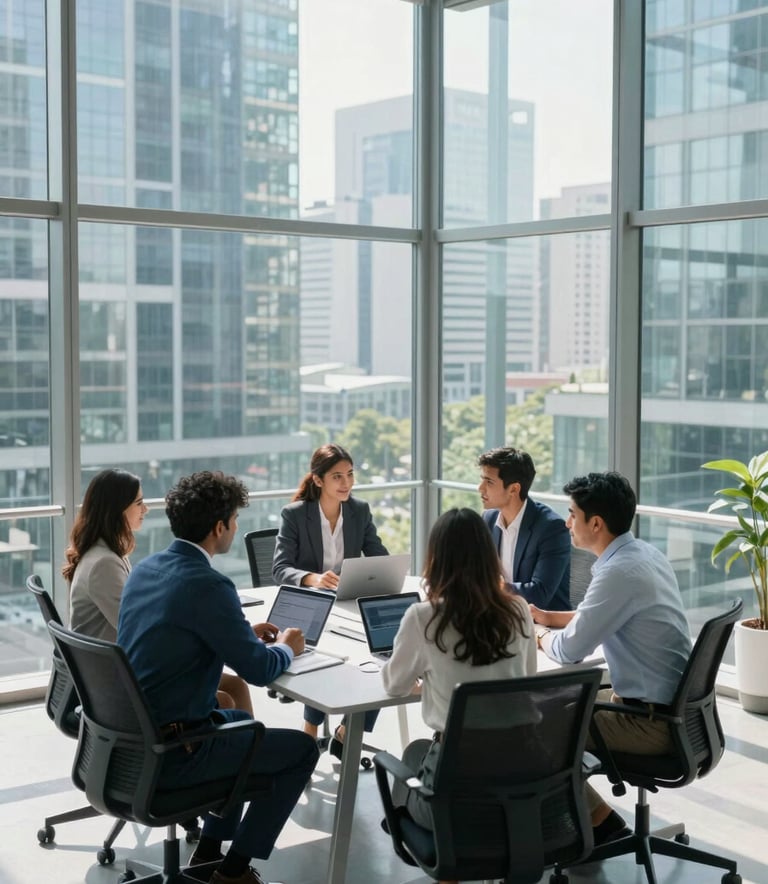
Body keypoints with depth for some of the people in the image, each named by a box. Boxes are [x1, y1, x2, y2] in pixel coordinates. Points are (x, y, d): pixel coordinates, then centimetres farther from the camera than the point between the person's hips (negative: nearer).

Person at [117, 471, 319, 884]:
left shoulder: (144, 569, 4)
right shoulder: (207, 585, -23)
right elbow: (258, 669, -17)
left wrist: (246, 634, 17)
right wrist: (285, 649, 5)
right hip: (169, 755, -9)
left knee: (243, 721, 32)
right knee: (302, 749, 6)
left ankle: (208, 849, 33)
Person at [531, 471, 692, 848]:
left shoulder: (620, 572, -24)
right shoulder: (643, 553, 5)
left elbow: (569, 651, -19)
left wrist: (542, 637, 2)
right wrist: (549, 617, 18)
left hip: (653, 721, -10)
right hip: (670, 703, 10)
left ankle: (598, 819, 11)